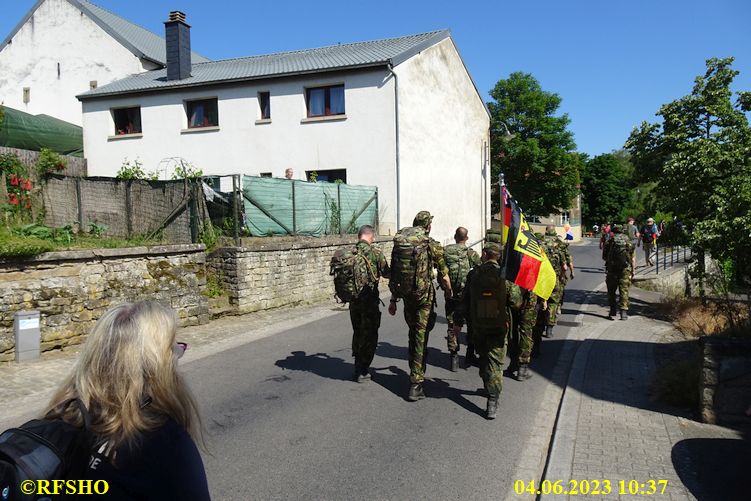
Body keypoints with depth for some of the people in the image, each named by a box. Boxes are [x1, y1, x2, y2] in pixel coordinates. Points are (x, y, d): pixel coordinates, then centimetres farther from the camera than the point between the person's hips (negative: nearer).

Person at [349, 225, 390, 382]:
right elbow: (386, 274, -3)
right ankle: (362, 372, 10)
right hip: (369, 299, -5)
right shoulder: (375, 252, -12)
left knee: (357, 332, 19)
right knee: (369, 335, 7)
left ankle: (358, 367, 27)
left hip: (353, 298, 5)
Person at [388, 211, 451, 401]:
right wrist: (449, 293, 19)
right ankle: (416, 383, -3)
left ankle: (415, 370, 35)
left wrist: (393, 299, 15)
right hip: (425, 296, -4)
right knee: (421, 337, -2)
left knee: (413, 333, 21)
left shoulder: (399, 244, 5)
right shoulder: (432, 246, -6)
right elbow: (444, 276, 0)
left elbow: (393, 275, 8)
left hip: (406, 294, 5)